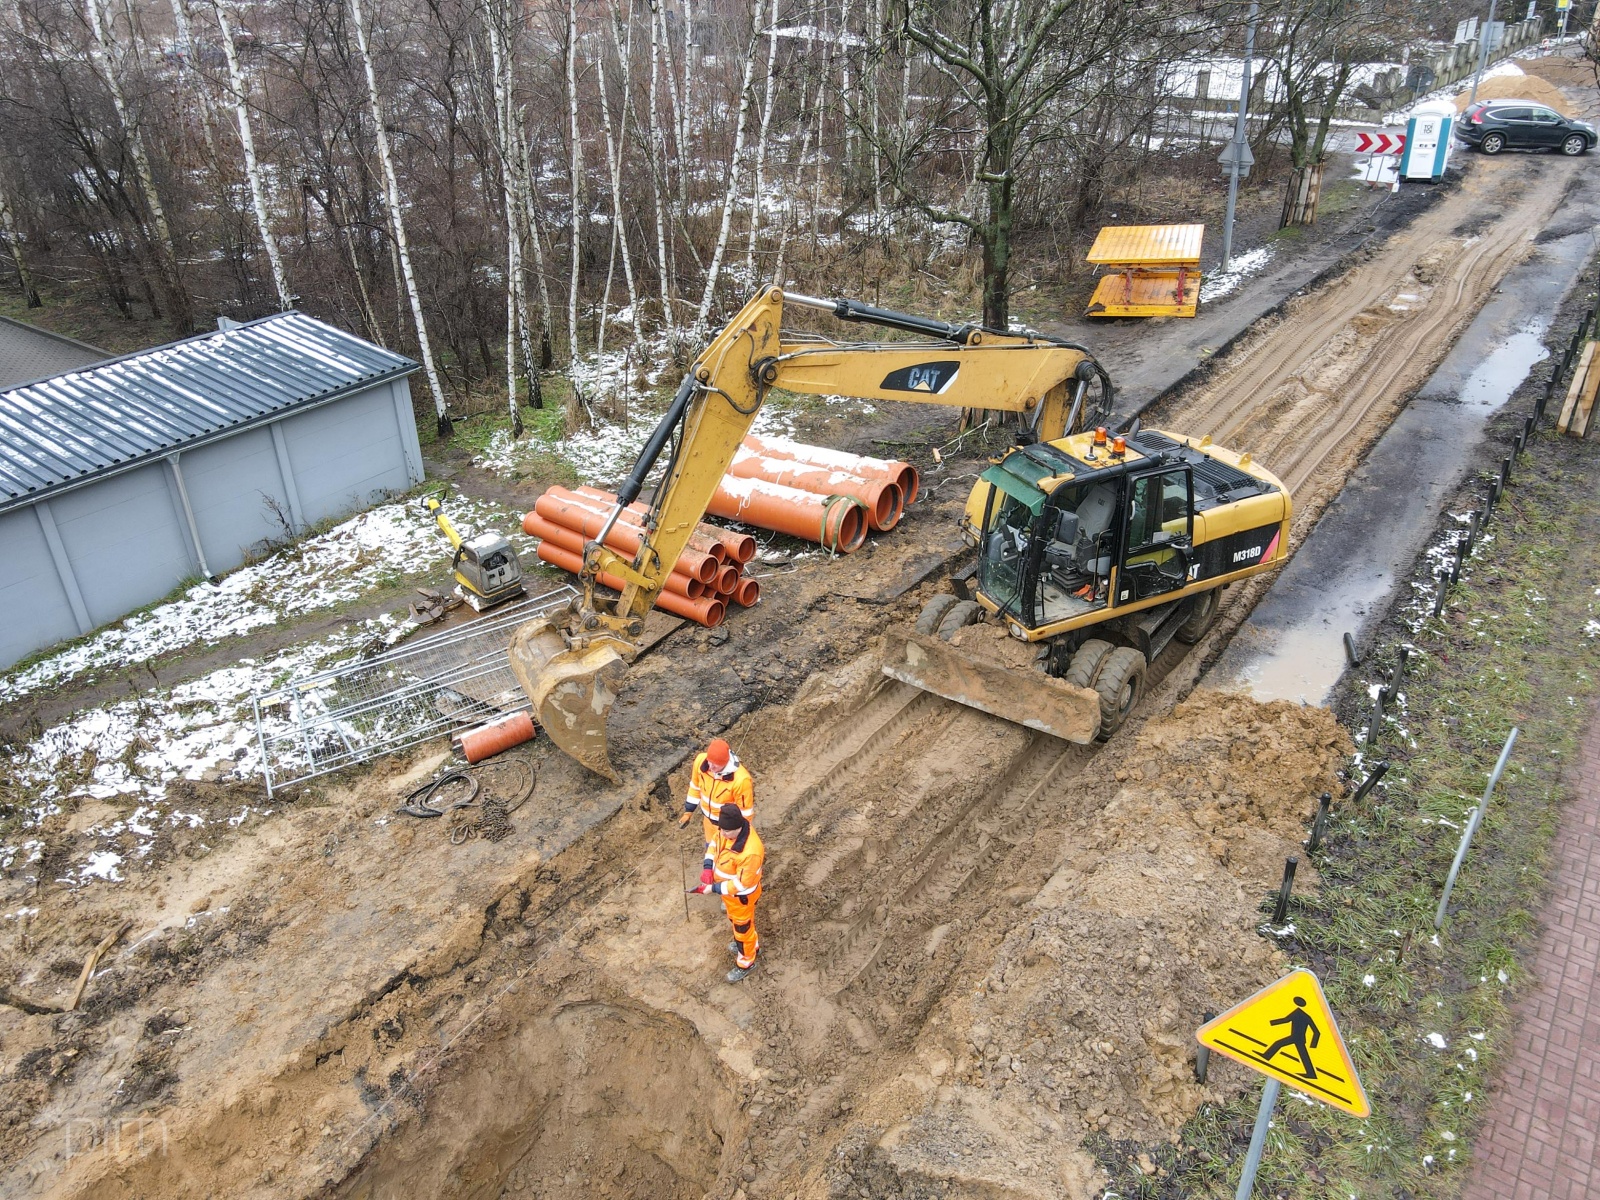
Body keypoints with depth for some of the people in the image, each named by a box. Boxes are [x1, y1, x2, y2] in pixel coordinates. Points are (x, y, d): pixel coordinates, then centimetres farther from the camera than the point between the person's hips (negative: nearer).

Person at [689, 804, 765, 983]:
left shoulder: (750, 852, -43)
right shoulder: (727, 829, -20)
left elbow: (741, 884, -31)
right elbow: (715, 842, 0)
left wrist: (713, 889, -27)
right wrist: (708, 868, -13)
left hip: (741, 895, -8)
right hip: (727, 887, 8)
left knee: (743, 927, 18)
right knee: (734, 920, 31)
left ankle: (746, 963, 43)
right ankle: (752, 945, 58)